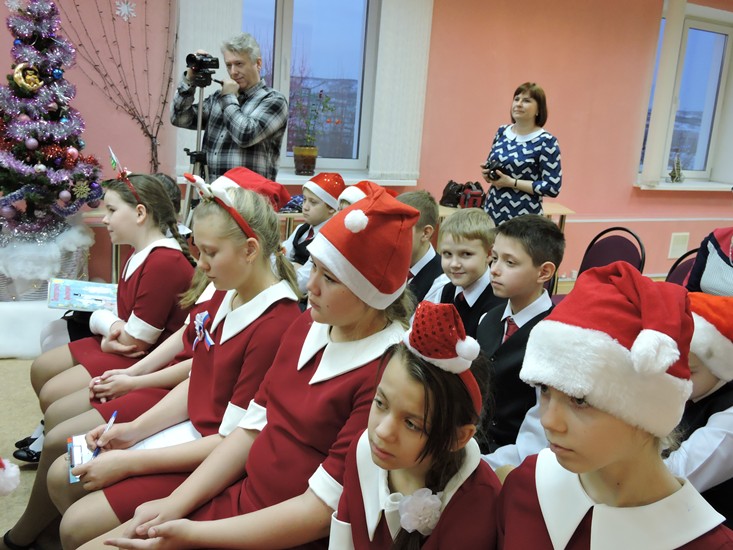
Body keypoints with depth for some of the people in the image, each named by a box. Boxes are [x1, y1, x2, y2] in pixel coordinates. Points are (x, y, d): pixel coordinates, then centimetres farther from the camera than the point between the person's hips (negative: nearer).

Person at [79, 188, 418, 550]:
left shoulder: (388, 372, -25)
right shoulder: (309, 324, 1)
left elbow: (320, 509, -21)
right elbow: (251, 428, 5)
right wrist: (175, 504, -4)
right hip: (235, 498, 7)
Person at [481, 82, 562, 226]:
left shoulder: (546, 141, -10)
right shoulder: (502, 132, 8)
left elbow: (553, 188, -13)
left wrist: (511, 182, -17)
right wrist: (487, 173, -2)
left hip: (524, 218, -5)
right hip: (492, 212, 5)